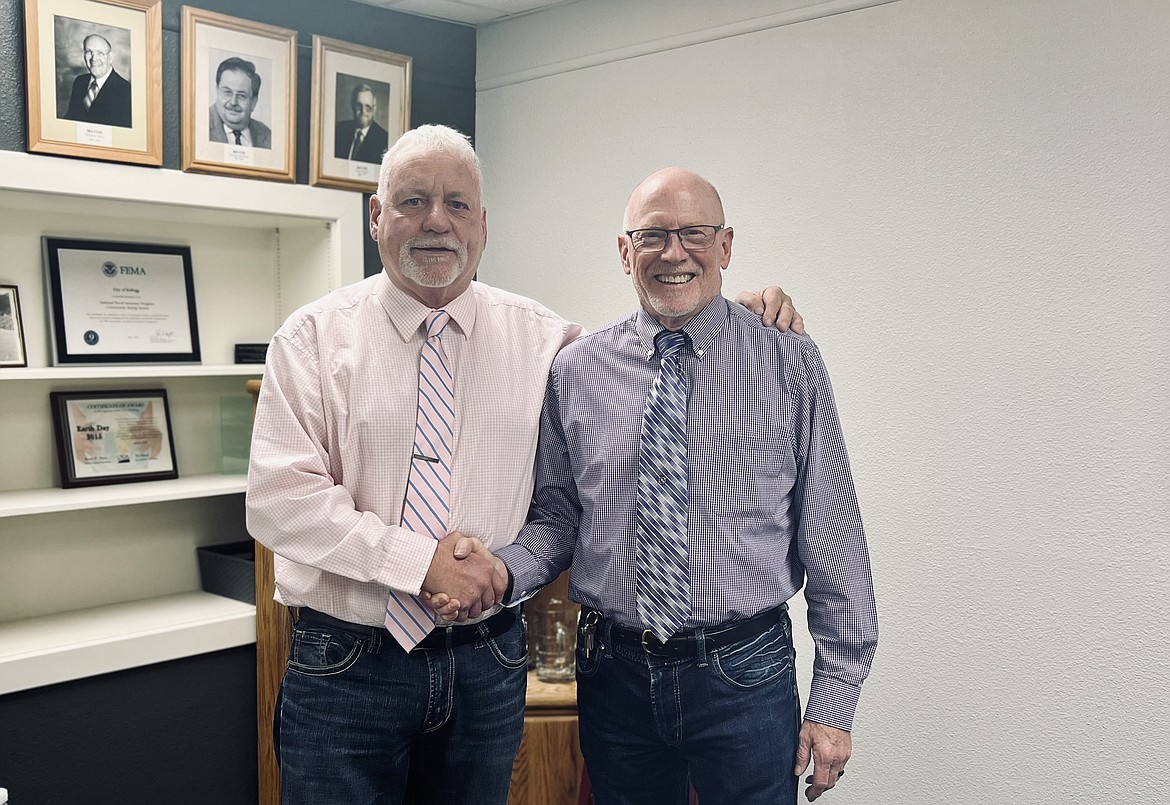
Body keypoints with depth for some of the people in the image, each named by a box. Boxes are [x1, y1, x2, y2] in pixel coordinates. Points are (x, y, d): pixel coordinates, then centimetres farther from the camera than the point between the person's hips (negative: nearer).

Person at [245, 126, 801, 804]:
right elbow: (279, 498, -12)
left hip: (489, 664, 2)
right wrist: (419, 559, -19)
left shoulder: (539, 336, 3)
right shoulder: (315, 335, -4)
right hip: (347, 663, -2)